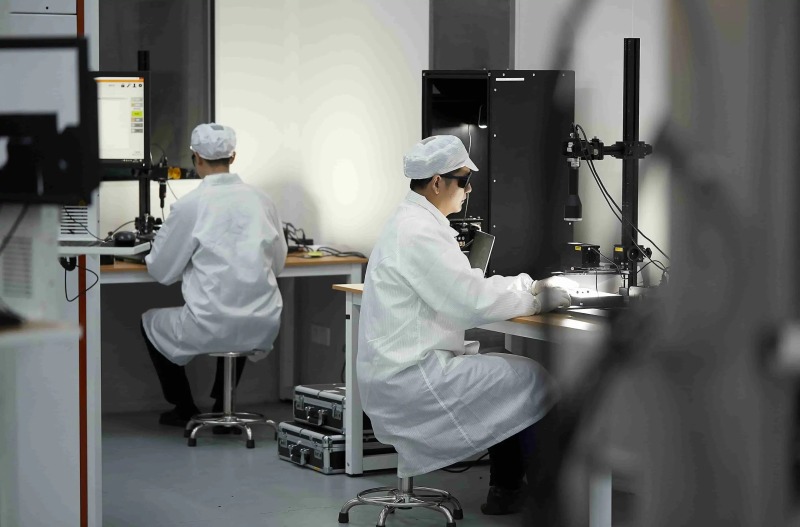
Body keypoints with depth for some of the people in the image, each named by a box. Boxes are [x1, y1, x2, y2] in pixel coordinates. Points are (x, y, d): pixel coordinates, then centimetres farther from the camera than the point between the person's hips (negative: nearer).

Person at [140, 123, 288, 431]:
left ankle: (184, 409, 31)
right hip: (262, 328, 5)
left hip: (211, 327, -5)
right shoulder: (261, 200, 2)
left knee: (150, 322, 26)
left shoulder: (189, 206, -12)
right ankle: (223, 406, 38)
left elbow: (162, 272, -2)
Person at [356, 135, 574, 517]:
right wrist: (547, 297, -11)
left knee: (509, 370, 13)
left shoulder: (412, 223, 14)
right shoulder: (419, 233, -20)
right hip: (409, 376, -10)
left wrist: (533, 284, 5)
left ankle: (507, 489, 14)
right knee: (529, 379, -8)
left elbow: (466, 286, 17)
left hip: (402, 368, 10)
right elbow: (475, 303, -23)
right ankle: (509, 492, 5)